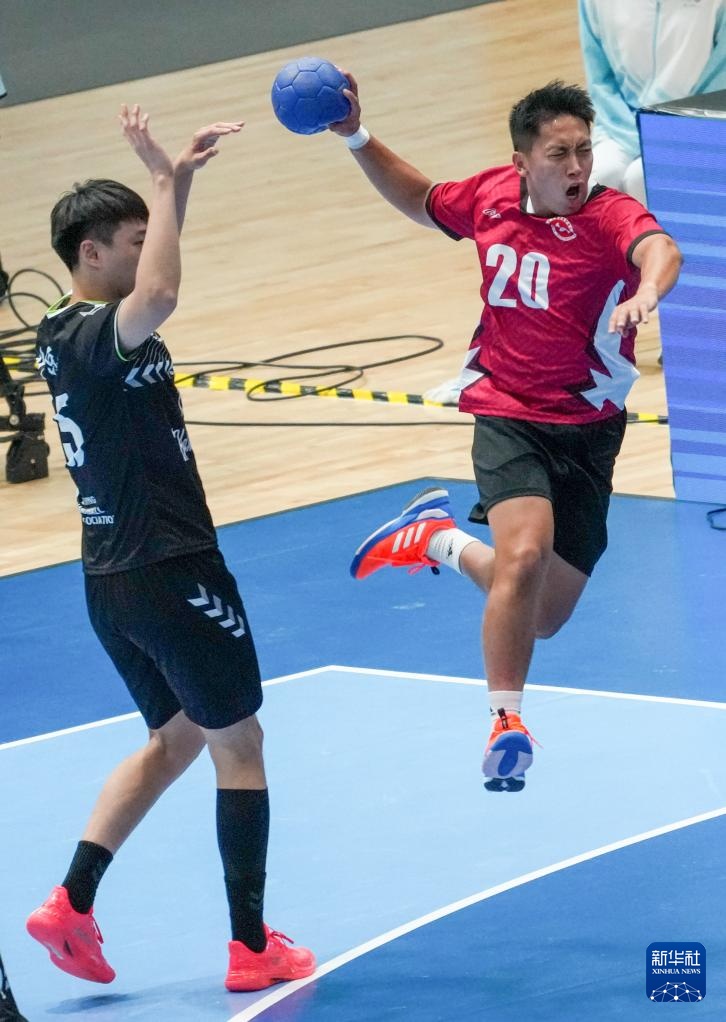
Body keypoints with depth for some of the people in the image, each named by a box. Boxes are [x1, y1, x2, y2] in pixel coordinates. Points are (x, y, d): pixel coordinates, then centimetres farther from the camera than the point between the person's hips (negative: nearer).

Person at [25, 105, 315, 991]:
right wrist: (168, 181, -32)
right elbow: (157, 298, -42)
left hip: (110, 580, 9)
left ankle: (72, 903, 9)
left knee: (176, 736, 21)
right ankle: (252, 946, 7)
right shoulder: (96, 334, -19)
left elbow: (148, 288, 26)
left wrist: (178, 180, 17)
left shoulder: (63, 332, 8)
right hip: (170, 574, -9)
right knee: (236, 741, 4)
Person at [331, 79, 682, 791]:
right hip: (507, 417, 0)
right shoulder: (491, 197, -3)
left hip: (587, 431, 0)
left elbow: (659, 249, -41)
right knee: (525, 552, -27)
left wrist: (647, 289, -63)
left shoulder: (608, 216, -17)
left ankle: (442, 539, 36)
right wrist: (356, 138, 8)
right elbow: (417, 199, 19)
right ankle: (505, 724, -13)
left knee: (544, 617, 8)